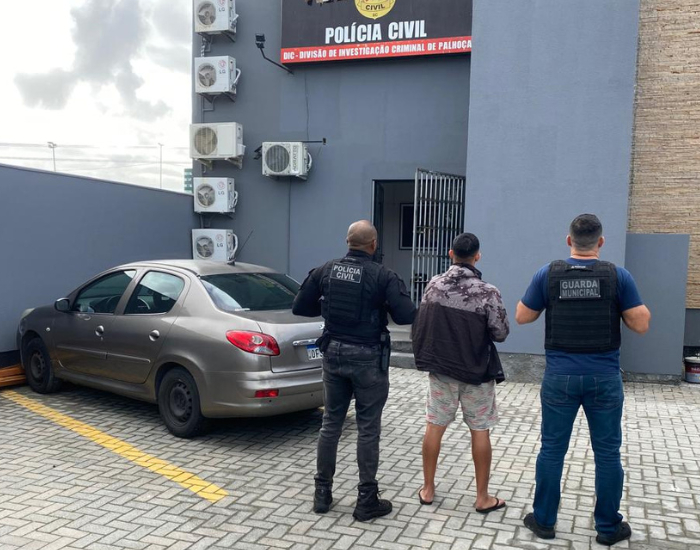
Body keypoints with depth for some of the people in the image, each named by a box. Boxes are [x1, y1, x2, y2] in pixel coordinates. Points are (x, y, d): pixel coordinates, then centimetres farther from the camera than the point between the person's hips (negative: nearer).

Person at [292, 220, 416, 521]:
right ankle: (367, 501, 12)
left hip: (334, 353, 4)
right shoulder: (383, 276, -13)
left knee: (330, 422, 15)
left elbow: (299, 307, 4)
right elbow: (407, 316, -17)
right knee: (368, 429, 4)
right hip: (368, 357, -4)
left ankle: (322, 493, 23)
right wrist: (384, 306, 4)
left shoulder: (325, 270, 0)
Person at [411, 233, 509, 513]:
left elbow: (421, 323, 6)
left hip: (440, 368, 3)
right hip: (476, 371, -3)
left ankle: (428, 489, 21)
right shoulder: (487, 292, -16)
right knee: (480, 431, 8)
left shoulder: (434, 285, -4)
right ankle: (482, 497, 16)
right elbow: (501, 333, -9)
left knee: (435, 426, 12)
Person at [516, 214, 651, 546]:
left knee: (552, 450, 10)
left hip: (560, 377, 1)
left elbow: (522, 317, 3)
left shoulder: (548, 275, -4)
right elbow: (641, 325, -5)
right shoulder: (618, 276, -6)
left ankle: (544, 521, 20)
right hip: (604, 378, 0)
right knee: (607, 453, 11)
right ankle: (609, 527, 23)